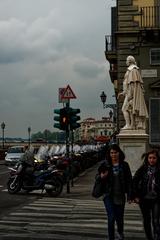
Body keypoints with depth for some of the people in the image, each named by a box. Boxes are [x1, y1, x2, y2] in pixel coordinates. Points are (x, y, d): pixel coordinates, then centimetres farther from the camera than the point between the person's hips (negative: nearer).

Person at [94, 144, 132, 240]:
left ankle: (120, 232, 45)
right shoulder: (105, 165, -3)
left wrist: (129, 195, -4)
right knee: (111, 218, -9)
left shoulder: (124, 165, -1)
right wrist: (101, 177, -17)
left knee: (119, 217, 13)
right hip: (108, 195, -1)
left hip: (120, 195, 1)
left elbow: (129, 181, 1)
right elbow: (98, 177, 7)